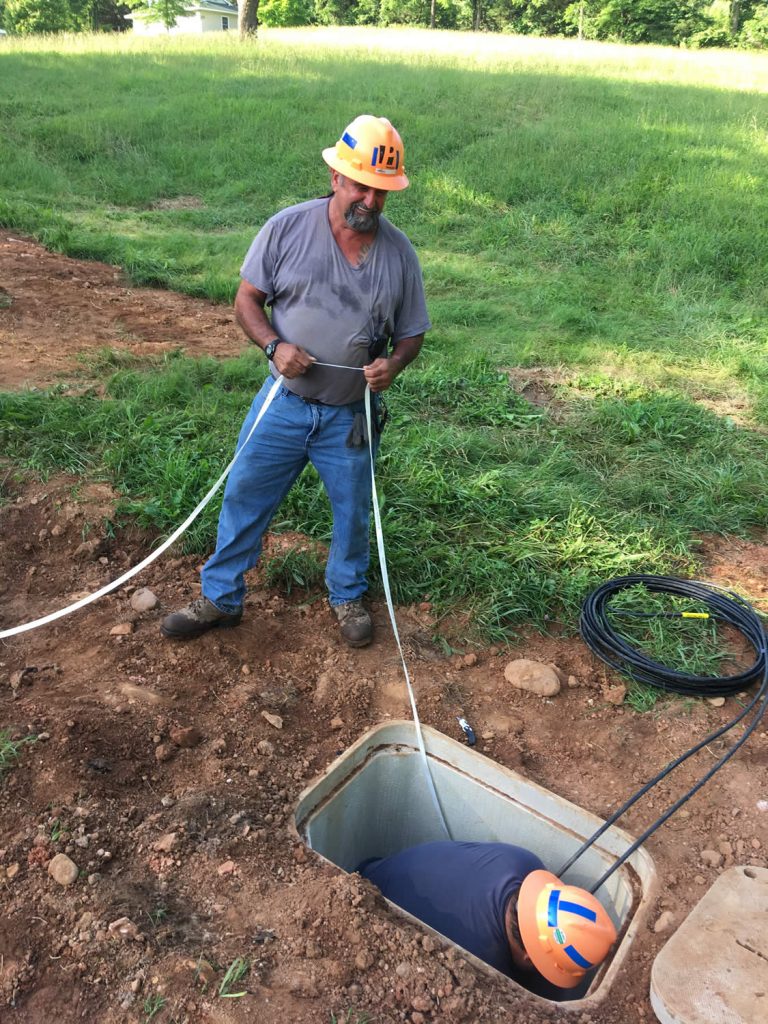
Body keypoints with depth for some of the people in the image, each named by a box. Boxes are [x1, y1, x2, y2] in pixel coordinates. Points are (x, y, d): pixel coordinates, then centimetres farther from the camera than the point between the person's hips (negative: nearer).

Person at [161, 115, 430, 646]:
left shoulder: (399, 252, -4)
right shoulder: (288, 228, -7)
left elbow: (412, 332, 4)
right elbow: (248, 298, -1)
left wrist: (393, 364, -18)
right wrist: (275, 345, -20)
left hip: (351, 415, 1)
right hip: (284, 403, 0)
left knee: (353, 512, 14)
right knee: (245, 497, 9)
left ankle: (348, 597, 40)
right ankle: (221, 598, 29)